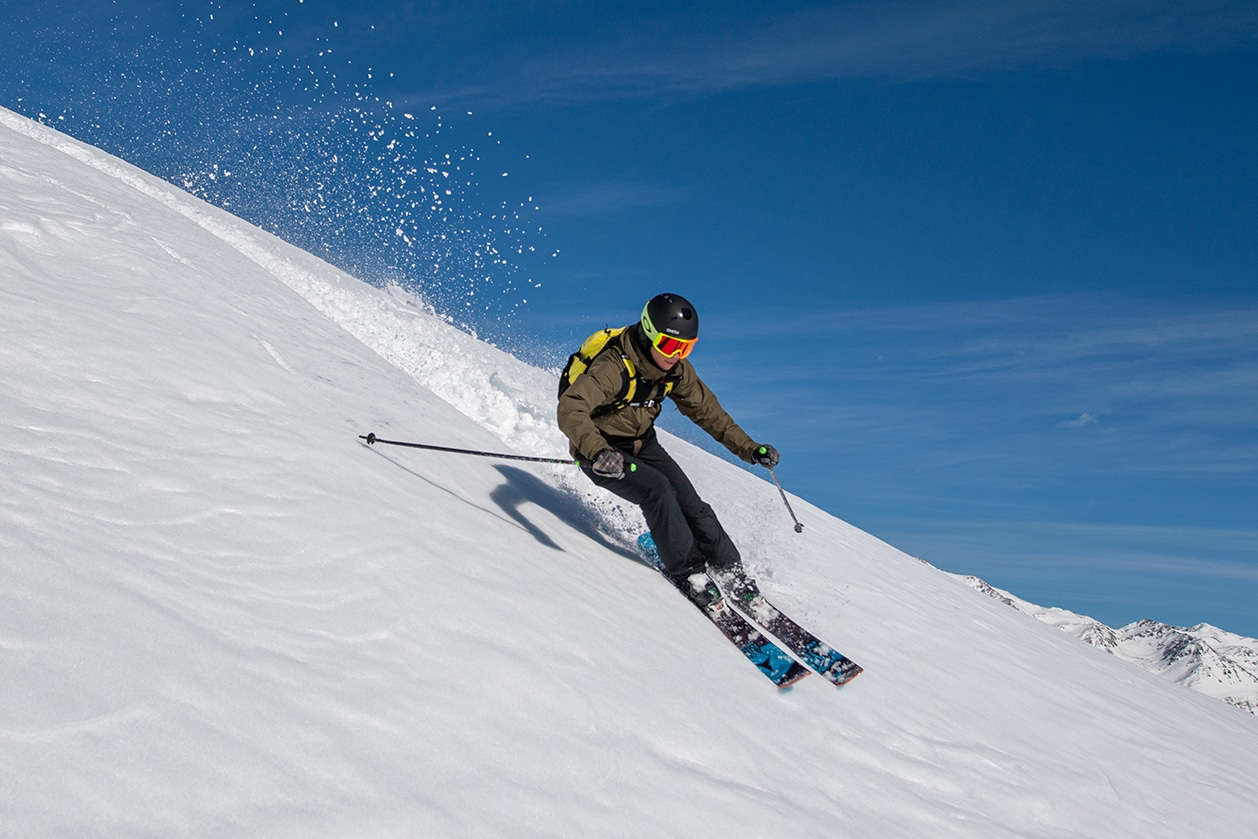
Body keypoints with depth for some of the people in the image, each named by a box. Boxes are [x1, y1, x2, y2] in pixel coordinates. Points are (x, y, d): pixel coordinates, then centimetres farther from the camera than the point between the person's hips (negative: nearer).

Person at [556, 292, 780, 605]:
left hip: (643, 444, 6)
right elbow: (571, 408, -43)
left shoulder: (677, 369, -9)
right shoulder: (615, 367, -30)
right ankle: (687, 572, -12)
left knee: (689, 502, -7)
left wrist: (749, 448, 0)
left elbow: (706, 410, 5)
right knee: (656, 489, -26)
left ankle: (732, 572, 7)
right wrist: (597, 451, -61)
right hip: (600, 452, -6)